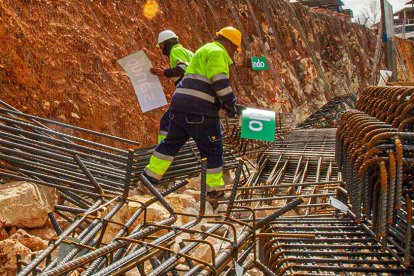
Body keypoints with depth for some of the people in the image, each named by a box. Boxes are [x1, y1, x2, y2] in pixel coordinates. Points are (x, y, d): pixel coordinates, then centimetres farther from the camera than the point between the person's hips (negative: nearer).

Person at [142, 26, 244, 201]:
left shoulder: (205, 51, 29)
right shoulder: (217, 52, -3)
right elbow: (220, 82, -17)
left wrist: (227, 105, 21)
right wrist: (232, 104, -9)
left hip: (181, 103, 10)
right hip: (200, 109, -10)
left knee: (172, 141, 20)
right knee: (213, 148, 2)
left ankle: (150, 177, 25)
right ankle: (214, 189, 11)